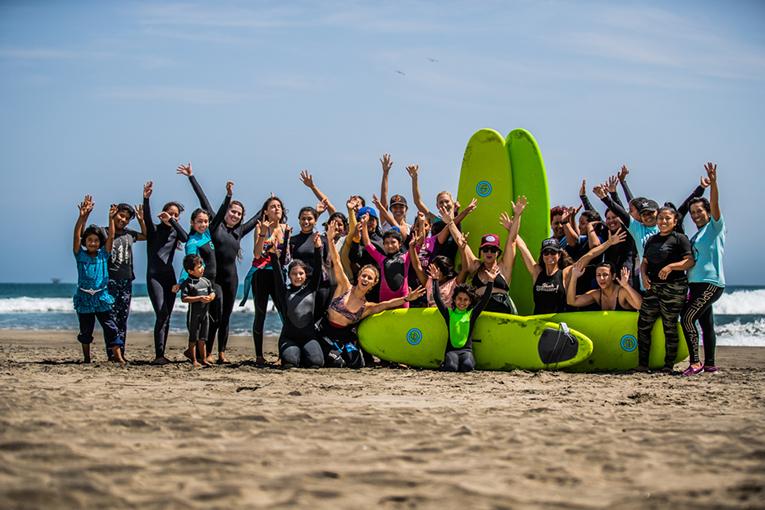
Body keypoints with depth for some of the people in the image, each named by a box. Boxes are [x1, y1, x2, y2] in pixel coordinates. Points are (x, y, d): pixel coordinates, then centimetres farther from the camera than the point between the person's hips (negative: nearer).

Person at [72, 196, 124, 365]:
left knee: (110, 328, -6)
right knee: (85, 330, 8)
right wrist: (82, 217, -24)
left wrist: (111, 218, -15)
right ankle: (86, 359, 19)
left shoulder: (103, 255, 4)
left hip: (101, 297, 0)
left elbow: (111, 237, -4)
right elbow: (76, 235, -12)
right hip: (84, 297, 0)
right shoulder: (80, 255, 0)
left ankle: (118, 357, -8)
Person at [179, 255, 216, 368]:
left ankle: (203, 359, 19)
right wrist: (199, 298, -23)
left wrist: (210, 297, -9)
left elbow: (213, 293, 15)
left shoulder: (206, 281, 9)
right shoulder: (187, 283, -12)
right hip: (194, 314, -6)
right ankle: (194, 360, 9)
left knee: (203, 338, 12)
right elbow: (184, 298, -19)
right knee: (193, 338, 2)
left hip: (205, 313, 6)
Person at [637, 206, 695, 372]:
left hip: (673, 288, -6)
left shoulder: (680, 238, -3)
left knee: (670, 327, -2)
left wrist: (670, 266, -24)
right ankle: (642, 364, 10)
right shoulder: (651, 240, 17)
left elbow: (690, 261, -12)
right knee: (643, 325, 3)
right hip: (653, 287, 6)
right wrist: (644, 275, -2)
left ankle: (669, 365, 7)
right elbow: (644, 262, 19)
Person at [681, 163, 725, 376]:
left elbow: (715, 204, -18)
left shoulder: (714, 227, -2)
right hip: (697, 284, 9)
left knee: (687, 319, -17)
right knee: (706, 324, 11)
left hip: (711, 283, -9)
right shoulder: (695, 236, 20)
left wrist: (713, 183, -32)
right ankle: (709, 363, 16)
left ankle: (695, 362, -17)